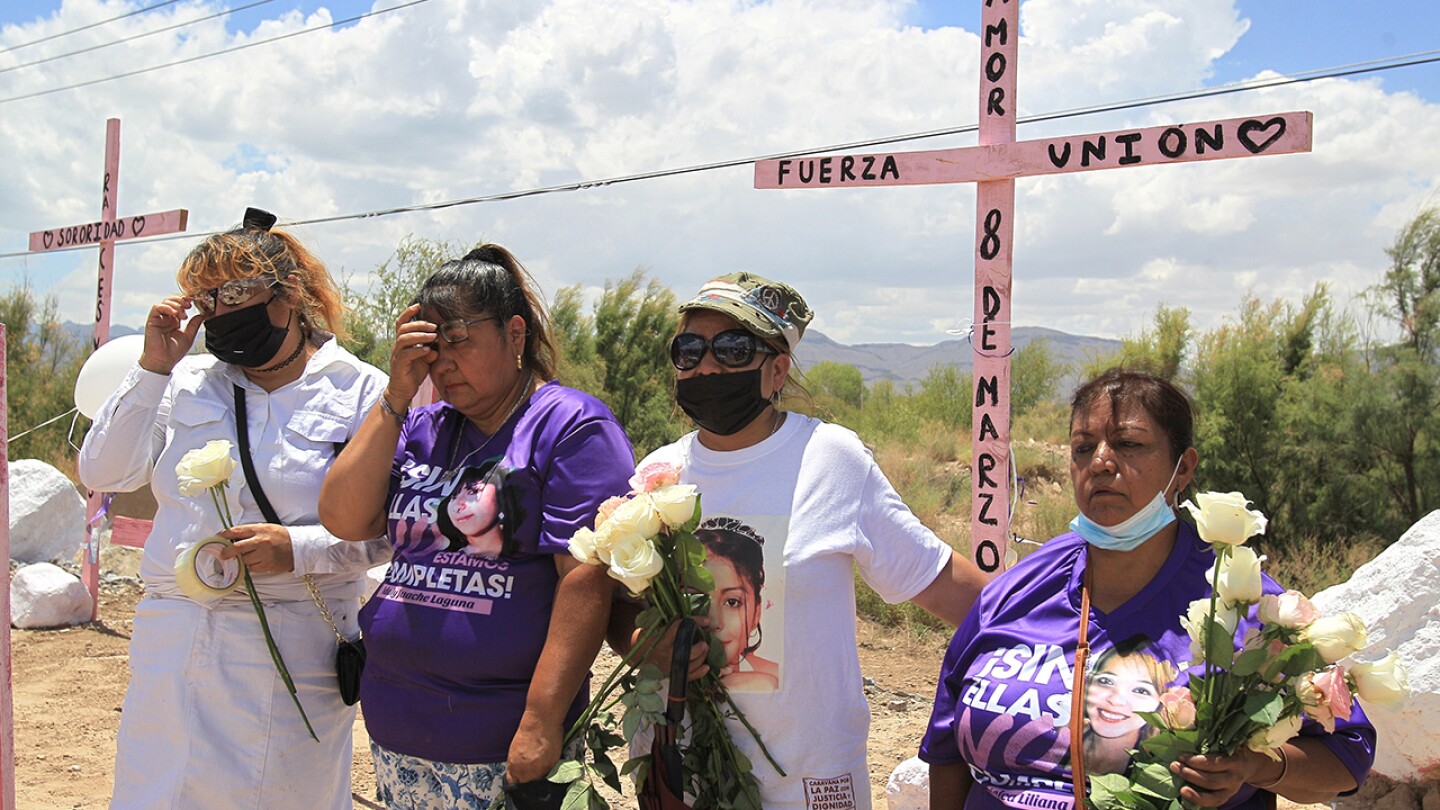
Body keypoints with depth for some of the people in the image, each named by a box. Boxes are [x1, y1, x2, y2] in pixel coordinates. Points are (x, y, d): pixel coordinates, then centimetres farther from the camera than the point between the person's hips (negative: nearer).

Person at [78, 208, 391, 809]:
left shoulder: (361, 392, -3)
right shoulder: (188, 382, 10)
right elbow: (102, 473, 4)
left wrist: (300, 548, -22)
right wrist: (154, 367, -1)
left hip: (294, 651, -4)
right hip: (172, 641, 4)